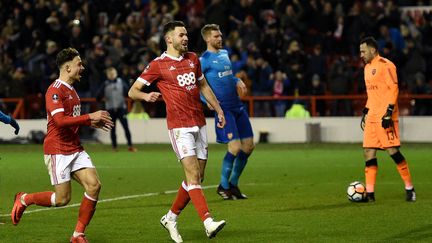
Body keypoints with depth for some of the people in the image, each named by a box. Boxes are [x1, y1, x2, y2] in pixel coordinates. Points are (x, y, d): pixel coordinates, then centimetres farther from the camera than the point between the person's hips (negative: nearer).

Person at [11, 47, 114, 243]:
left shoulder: (71, 90, 16)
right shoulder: (55, 91, -15)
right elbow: (60, 120, -26)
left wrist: (92, 123, 13)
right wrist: (90, 117, -23)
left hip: (75, 149, 9)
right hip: (58, 151, -8)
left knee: (94, 185, -7)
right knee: (62, 199, -7)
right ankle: (24, 199, 18)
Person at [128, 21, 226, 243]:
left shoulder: (193, 59, 14)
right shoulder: (158, 65, -3)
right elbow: (132, 91, -1)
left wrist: (218, 110, 24)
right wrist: (146, 96, -23)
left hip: (199, 124, 7)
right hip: (179, 126, -7)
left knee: (197, 178, 6)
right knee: (193, 174, -16)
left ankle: (171, 218, 21)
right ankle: (208, 223, -23)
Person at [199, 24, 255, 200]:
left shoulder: (224, 54, 15)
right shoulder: (204, 60, -8)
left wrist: (238, 81, 11)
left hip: (237, 106, 8)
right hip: (223, 108, -8)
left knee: (248, 145, 6)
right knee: (235, 146, -15)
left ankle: (233, 184, 19)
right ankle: (223, 187, 1)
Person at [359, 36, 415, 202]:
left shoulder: (385, 65, -9)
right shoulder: (368, 67, 18)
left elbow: (394, 89, -14)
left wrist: (389, 112, -20)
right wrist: (365, 112, 22)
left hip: (385, 118, -9)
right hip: (372, 118, 9)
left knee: (392, 150, -10)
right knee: (368, 152, 2)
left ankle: (409, 188, 1)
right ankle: (369, 193, 3)